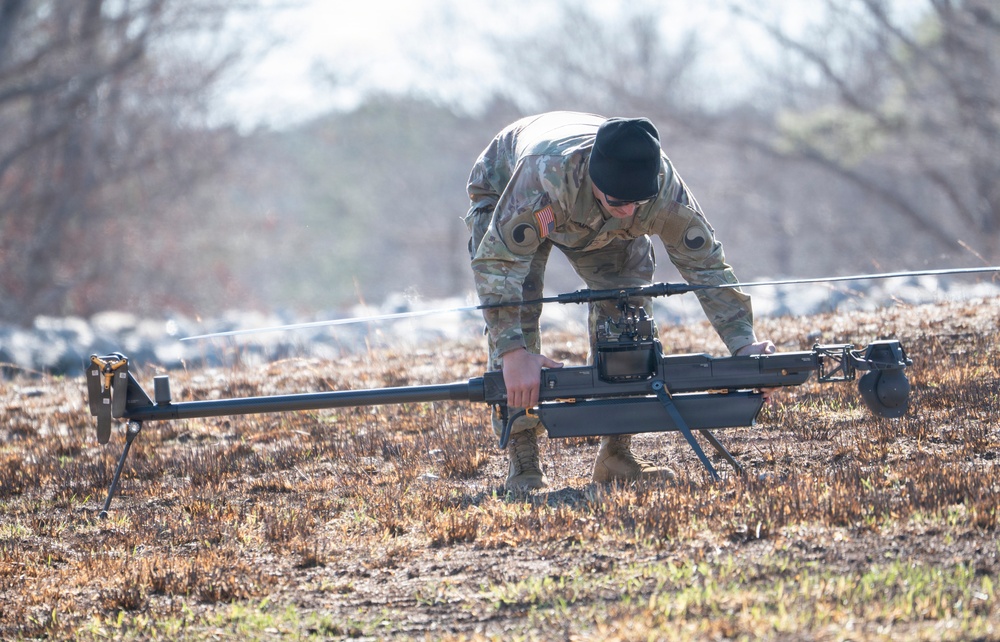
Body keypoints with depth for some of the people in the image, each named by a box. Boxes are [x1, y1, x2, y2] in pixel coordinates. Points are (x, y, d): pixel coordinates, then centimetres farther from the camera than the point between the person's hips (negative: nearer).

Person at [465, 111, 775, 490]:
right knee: (515, 312, -20)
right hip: (502, 195, -3)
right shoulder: (548, 174, -49)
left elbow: (706, 264, -25)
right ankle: (522, 464, -16)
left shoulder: (664, 188, -36)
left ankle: (616, 454, -3)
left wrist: (744, 343, -34)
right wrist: (514, 353, -54)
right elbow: (495, 261, -47)